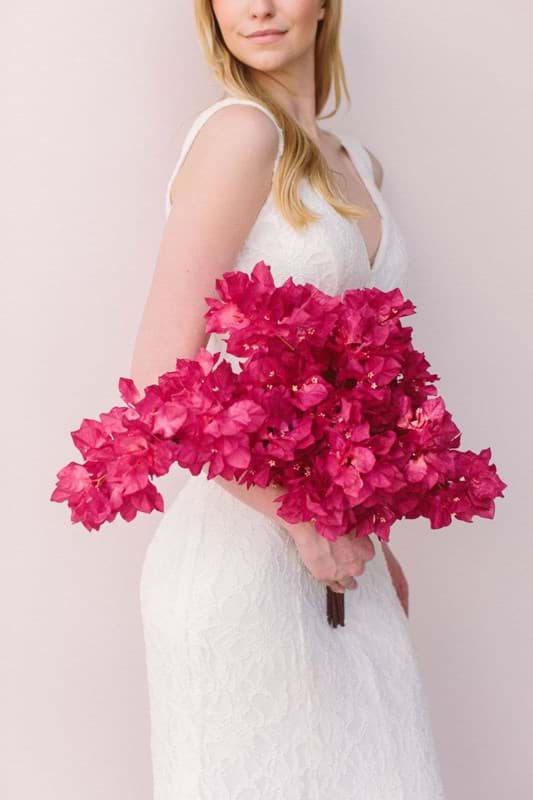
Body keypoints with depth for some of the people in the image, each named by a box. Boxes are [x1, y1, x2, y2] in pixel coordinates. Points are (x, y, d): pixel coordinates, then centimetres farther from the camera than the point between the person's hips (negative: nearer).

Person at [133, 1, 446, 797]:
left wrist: (373, 537, 12)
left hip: (340, 549, 7)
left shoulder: (356, 163, 12)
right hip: (240, 547, -7)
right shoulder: (241, 130, -12)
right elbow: (161, 377, -18)